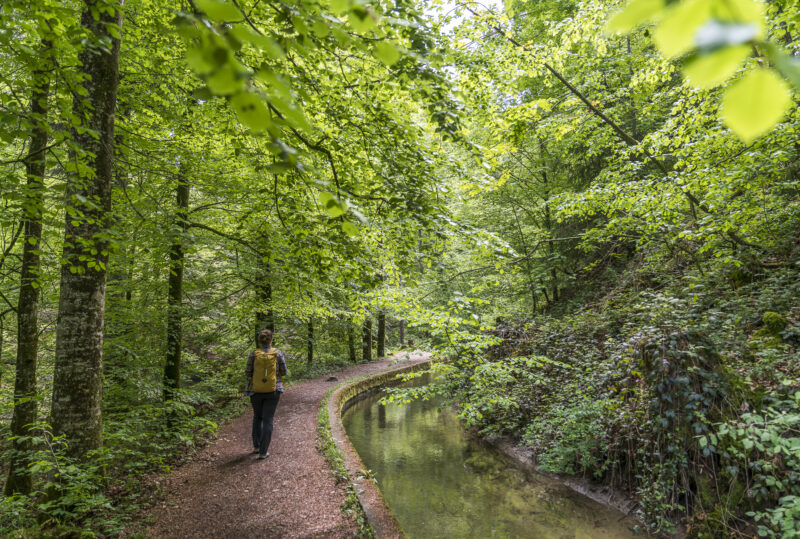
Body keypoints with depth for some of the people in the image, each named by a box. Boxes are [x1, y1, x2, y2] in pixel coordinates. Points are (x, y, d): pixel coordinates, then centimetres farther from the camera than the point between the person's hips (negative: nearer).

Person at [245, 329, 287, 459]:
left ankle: (256, 446, 26)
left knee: (257, 416, 24)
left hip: (256, 390, 1)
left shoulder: (254, 353, -8)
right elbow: (283, 372, -1)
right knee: (268, 420, 5)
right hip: (273, 390, -1)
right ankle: (263, 452, 3)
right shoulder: (277, 353, -7)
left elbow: (248, 373, -5)